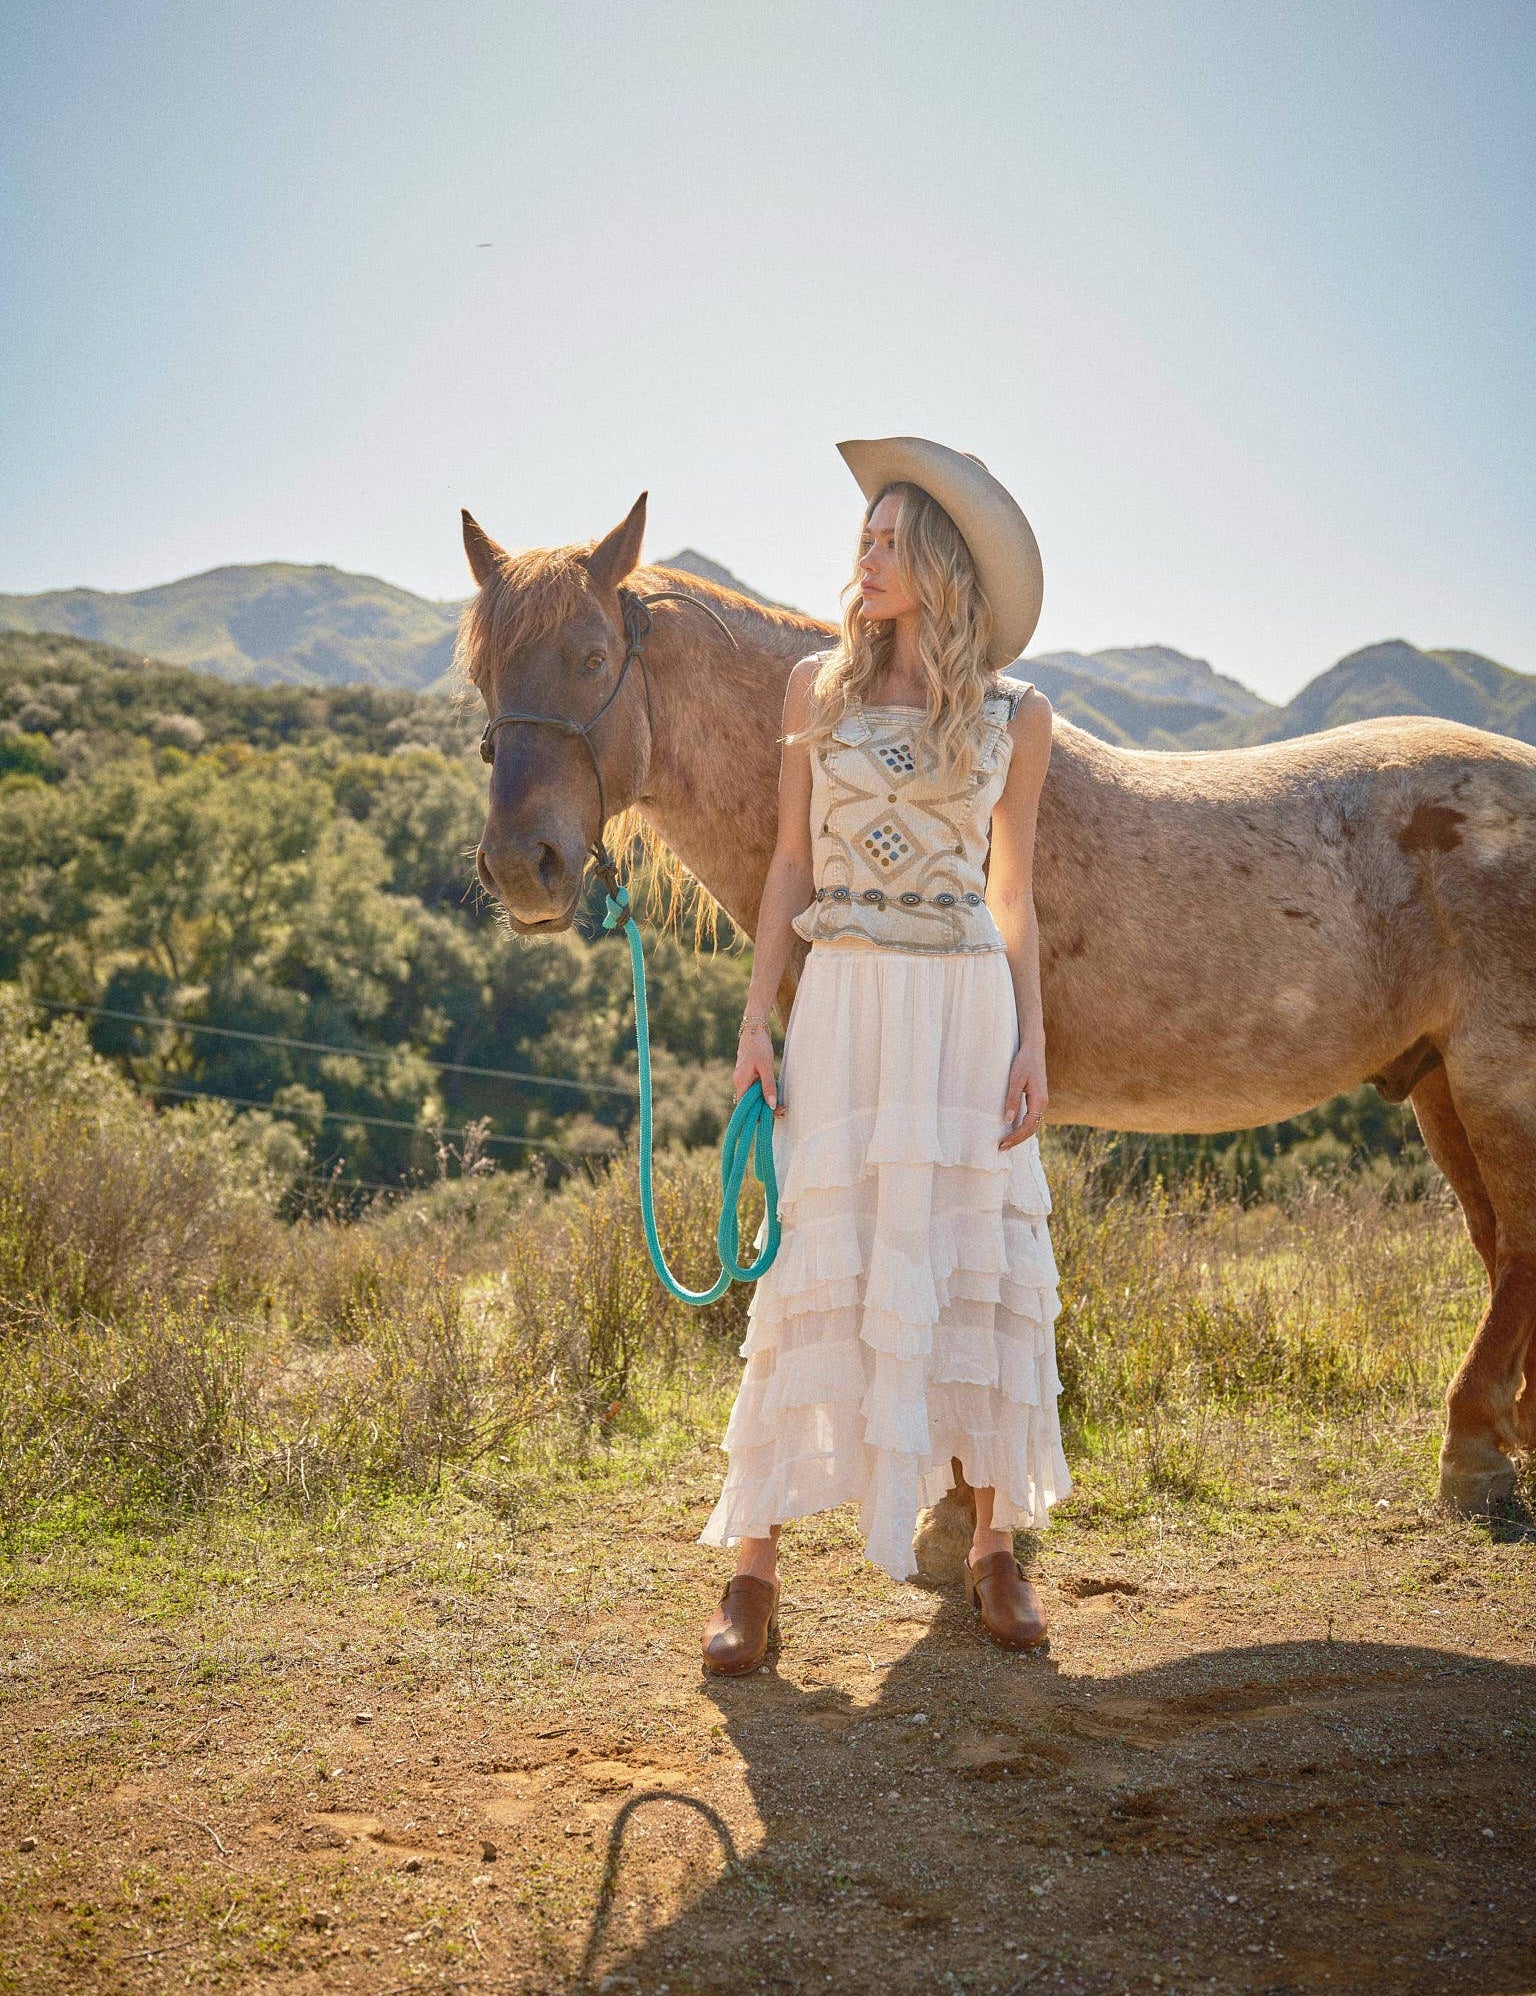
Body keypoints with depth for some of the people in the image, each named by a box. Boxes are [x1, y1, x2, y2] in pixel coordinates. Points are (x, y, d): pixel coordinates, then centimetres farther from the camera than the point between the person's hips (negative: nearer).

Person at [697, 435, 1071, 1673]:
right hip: (844, 1006, 0)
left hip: (968, 1009, 1)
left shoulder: (1018, 715, 5)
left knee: (979, 1267, 4)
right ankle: (755, 1563, 5)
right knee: (816, 1271, -2)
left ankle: (996, 1549, 19)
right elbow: (791, 865, 6)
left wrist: (1031, 1043, 0)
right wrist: (757, 1021, -1)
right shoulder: (820, 686, 6)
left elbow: (1012, 893, 8)